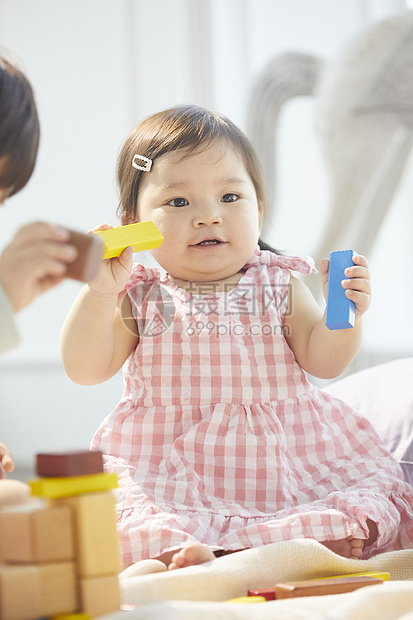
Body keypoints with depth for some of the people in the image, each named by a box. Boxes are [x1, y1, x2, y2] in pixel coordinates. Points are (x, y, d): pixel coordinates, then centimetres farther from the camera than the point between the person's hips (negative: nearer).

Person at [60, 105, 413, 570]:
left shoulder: (280, 287, 7)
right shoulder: (138, 297, 3)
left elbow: (322, 361, 3)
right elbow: (86, 370, -4)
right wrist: (99, 292, -16)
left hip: (281, 455, 2)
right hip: (166, 462, -1)